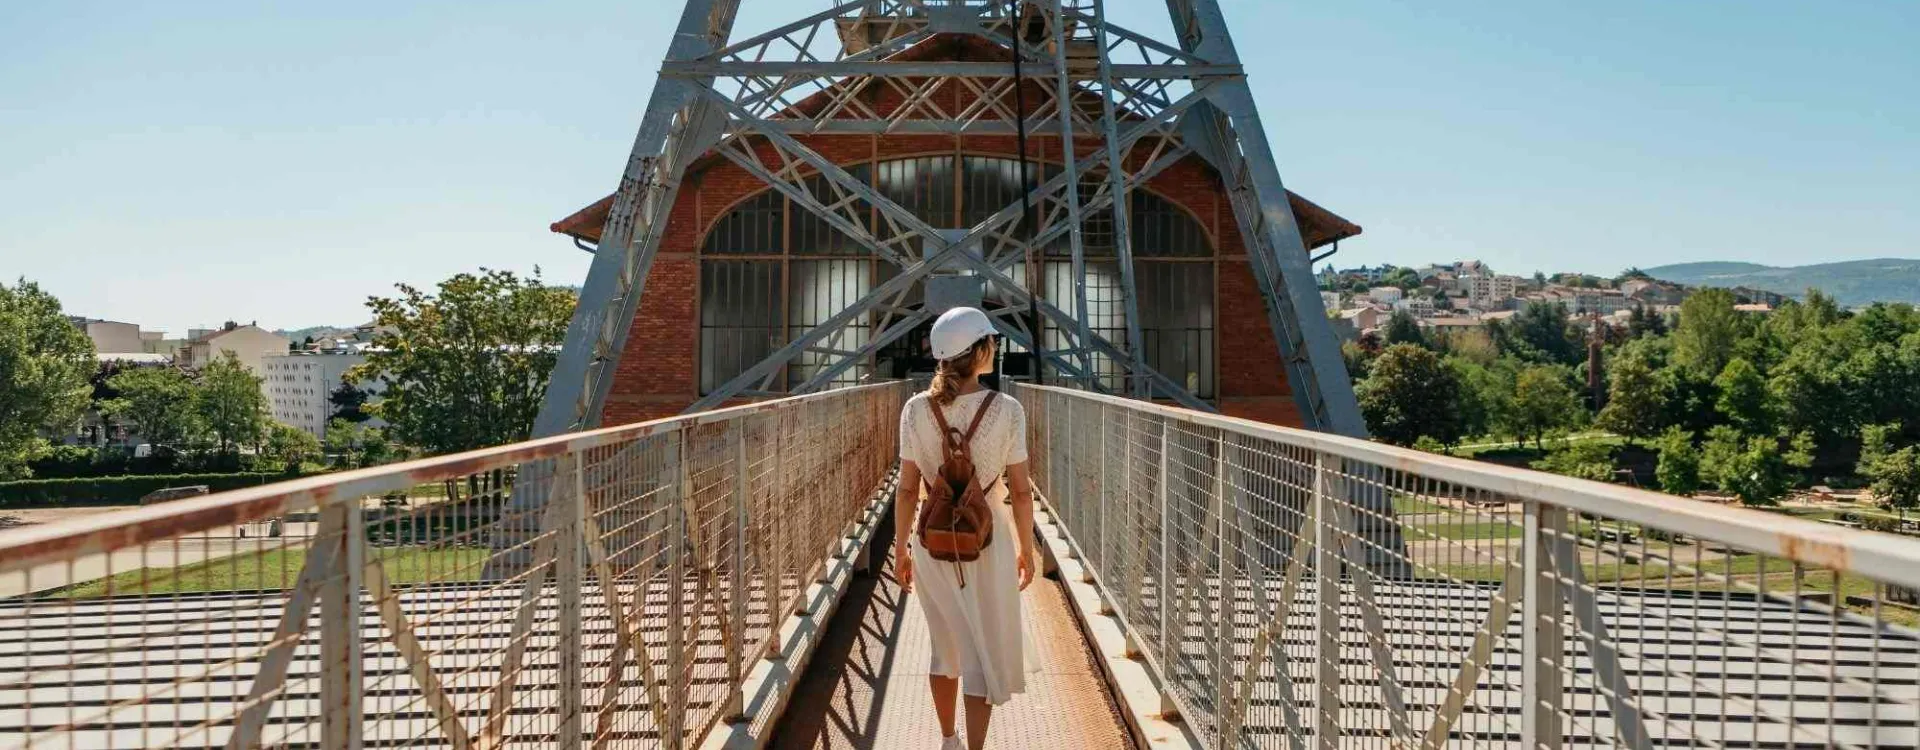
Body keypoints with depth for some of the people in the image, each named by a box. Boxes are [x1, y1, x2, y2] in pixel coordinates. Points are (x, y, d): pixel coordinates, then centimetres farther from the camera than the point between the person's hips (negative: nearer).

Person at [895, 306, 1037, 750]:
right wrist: (1026, 549, 5)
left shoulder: (916, 409, -9)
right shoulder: (1006, 411, -14)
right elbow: (1021, 491, -9)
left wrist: (900, 550, 5)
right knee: (985, 655, 9)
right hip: (988, 545, -3)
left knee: (946, 646, 22)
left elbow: (907, 488, -6)